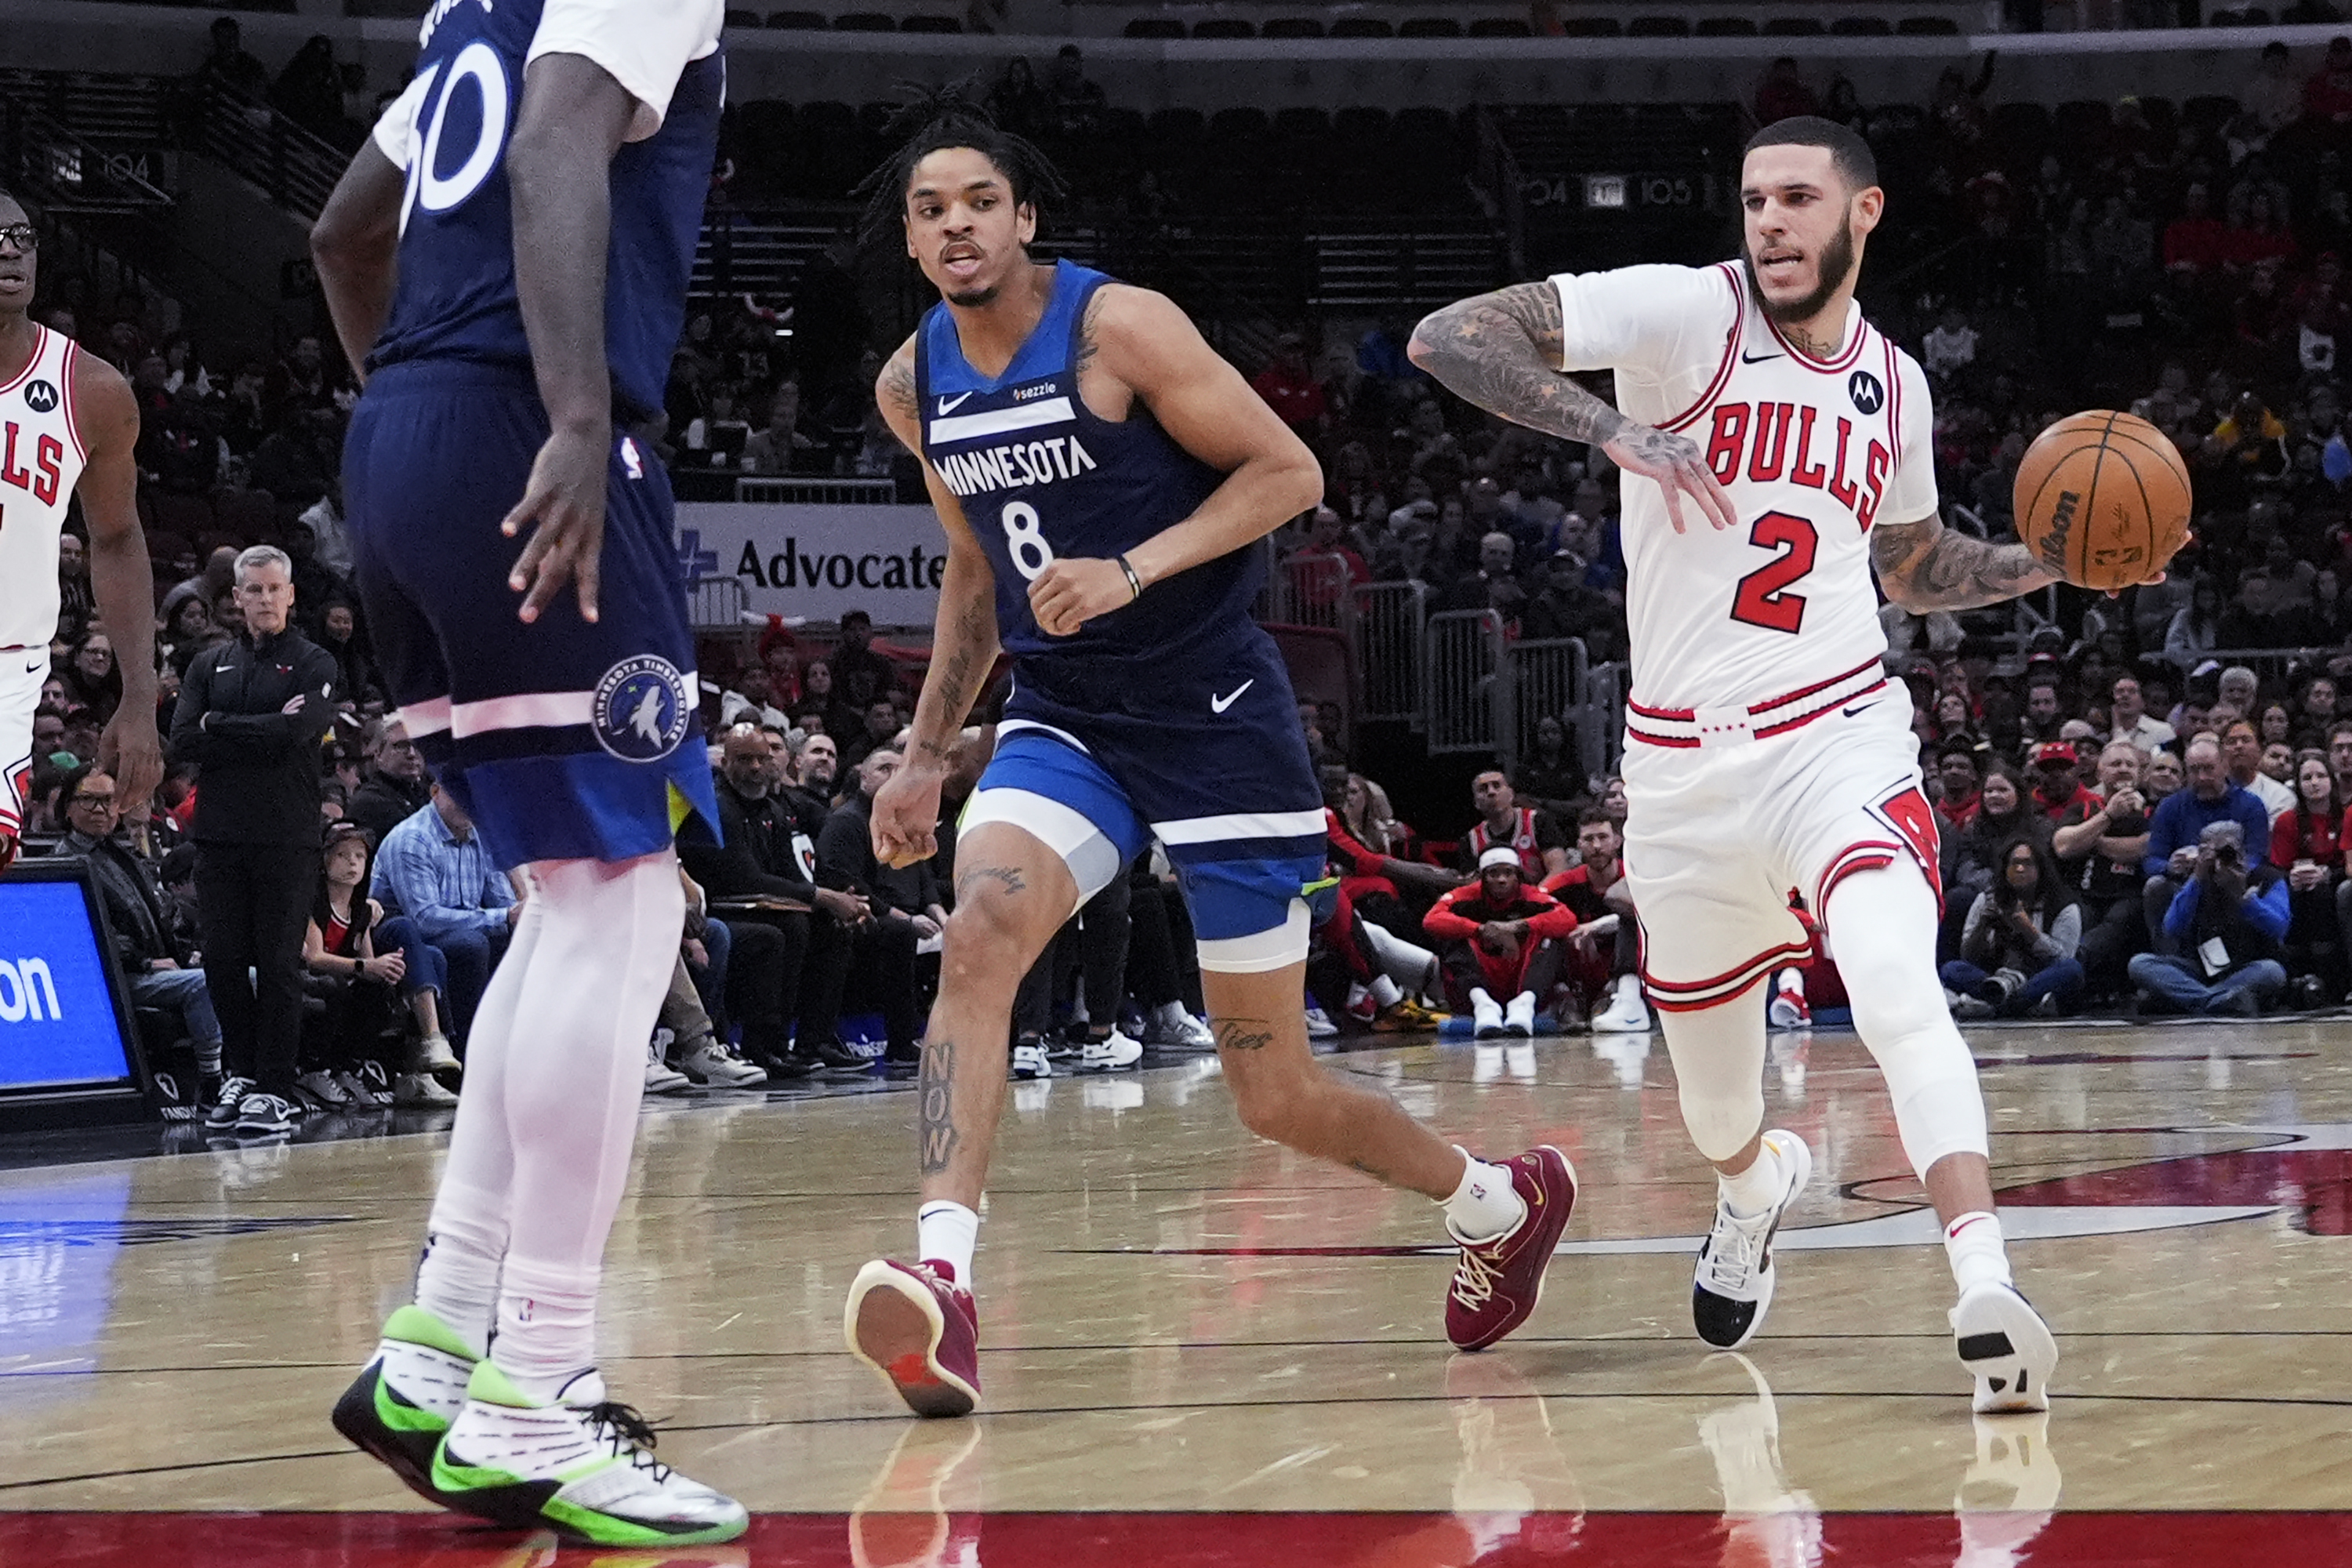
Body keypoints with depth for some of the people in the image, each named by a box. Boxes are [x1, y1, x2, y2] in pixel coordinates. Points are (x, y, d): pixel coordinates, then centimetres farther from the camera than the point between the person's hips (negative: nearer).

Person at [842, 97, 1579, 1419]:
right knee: (981, 933, -26)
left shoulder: (1119, 328, -14)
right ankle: (943, 1278, -34)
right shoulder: (915, 389, 5)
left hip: (1216, 720, -5)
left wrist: (1130, 571, -25)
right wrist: (925, 757, 17)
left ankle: (1500, 1200, 30)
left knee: (1276, 1095, 2)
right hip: (1063, 722, 5)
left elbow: (1289, 472, -13)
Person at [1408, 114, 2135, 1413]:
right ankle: (1754, 1182, 51)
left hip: (1839, 734, 1)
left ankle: (1984, 1289, -33)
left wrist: (2050, 562, 9)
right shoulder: (1688, 312, -7)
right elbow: (1446, 339, -17)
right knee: (1713, 1088, 14)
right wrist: (1612, 429, -29)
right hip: (1685, 758, -1)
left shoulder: (1891, 384, 9)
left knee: (1897, 990, -27)